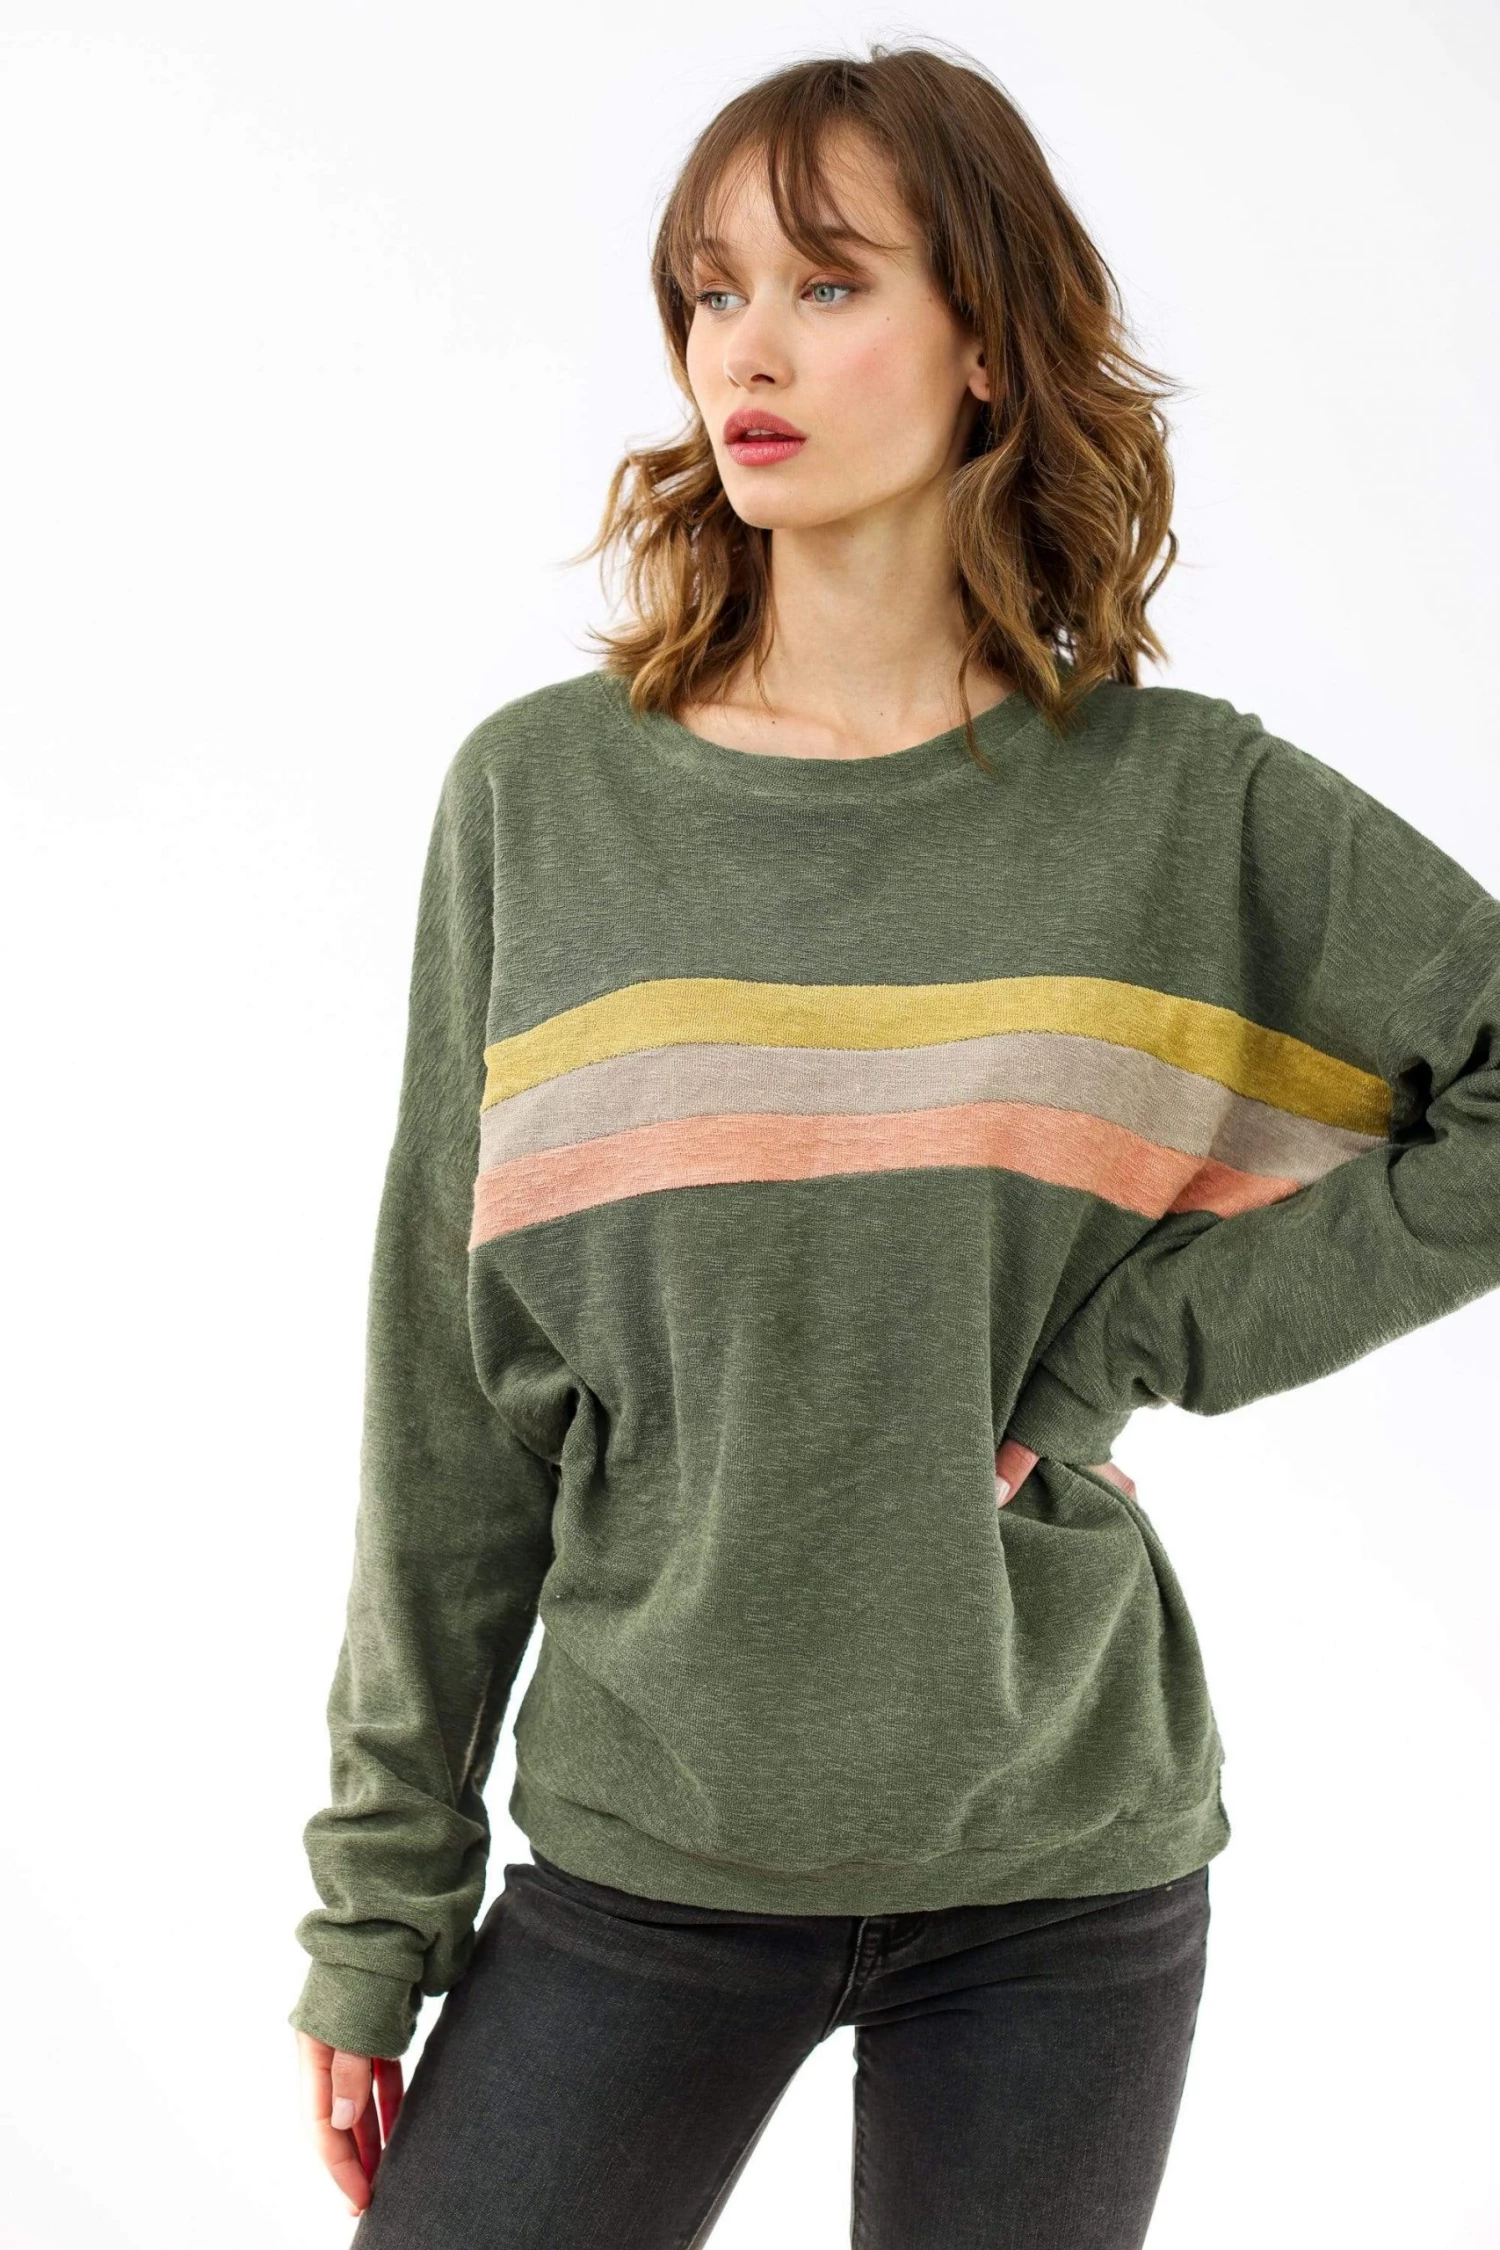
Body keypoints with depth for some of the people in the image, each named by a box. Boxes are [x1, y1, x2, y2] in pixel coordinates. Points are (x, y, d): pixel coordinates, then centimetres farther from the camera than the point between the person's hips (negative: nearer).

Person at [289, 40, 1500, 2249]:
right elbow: (452, 1404, 0)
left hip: (1060, 1880, 0)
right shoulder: (542, 797, -2)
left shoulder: (1191, 807, -4)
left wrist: (1135, 1342, -11)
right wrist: (381, 1897, 2)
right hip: (638, 1857, 1)